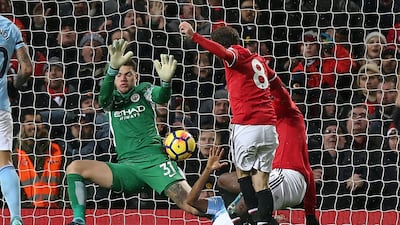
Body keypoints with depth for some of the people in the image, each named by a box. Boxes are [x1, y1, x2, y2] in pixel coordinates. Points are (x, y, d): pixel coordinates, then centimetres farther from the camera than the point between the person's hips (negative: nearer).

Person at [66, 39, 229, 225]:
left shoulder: (143, 91, 11)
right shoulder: (111, 99, 14)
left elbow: (161, 97, -12)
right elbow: (104, 96, -12)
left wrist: (166, 81, -39)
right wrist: (113, 68, -33)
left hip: (155, 161, -3)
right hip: (126, 167, 3)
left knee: (192, 205, -22)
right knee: (75, 168, -14)